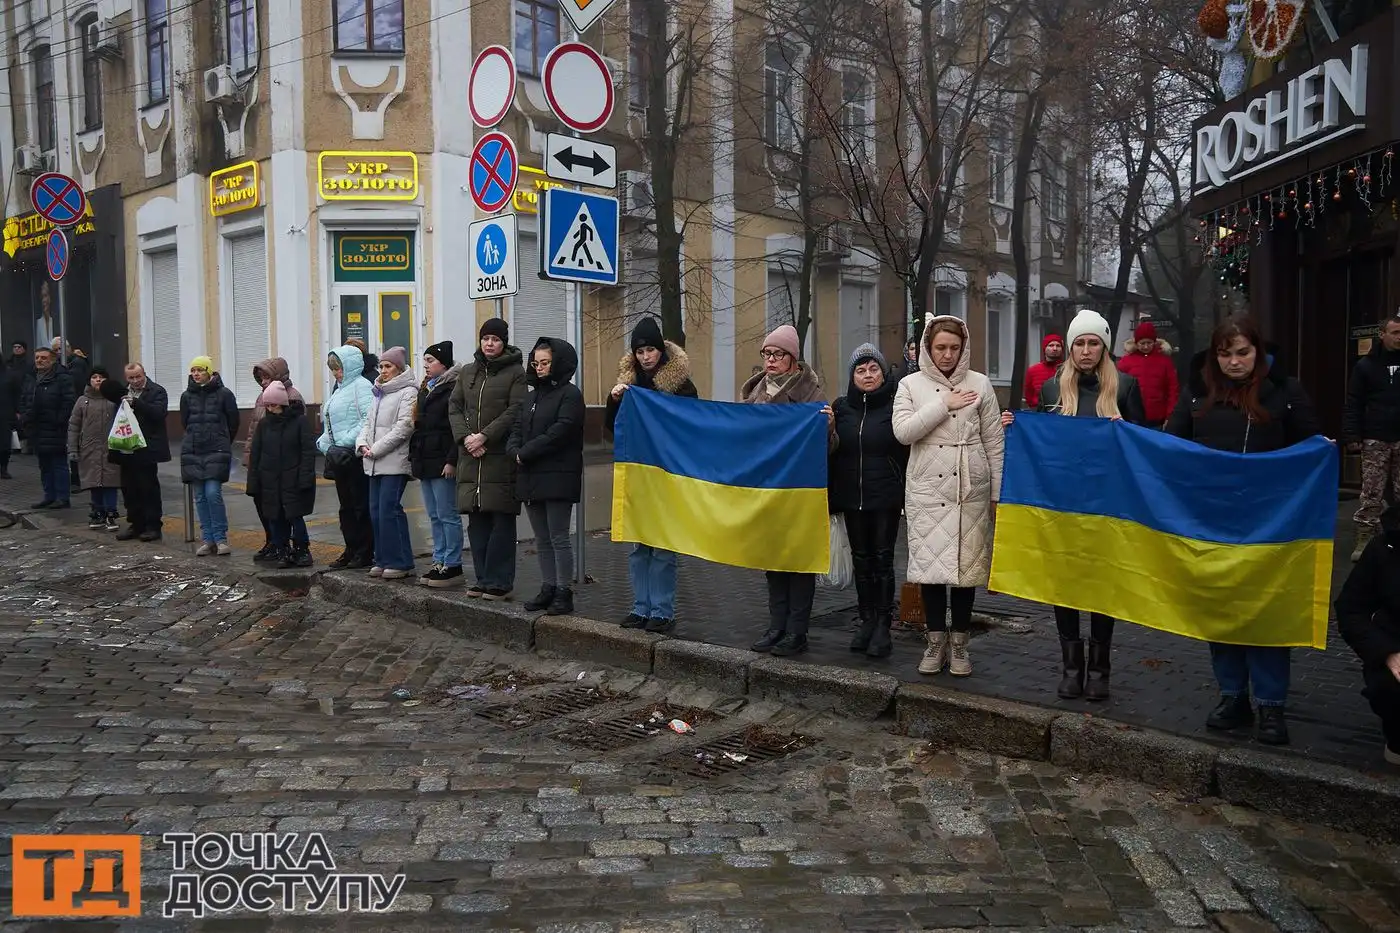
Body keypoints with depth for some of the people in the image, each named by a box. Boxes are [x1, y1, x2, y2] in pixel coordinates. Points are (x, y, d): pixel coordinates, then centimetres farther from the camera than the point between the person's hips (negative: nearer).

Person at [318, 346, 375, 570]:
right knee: (346, 507, 14)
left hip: (356, 456, -10)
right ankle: (351, 551, 21)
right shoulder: (339, 390, 19)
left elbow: (370, 419, -23)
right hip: (339, 457, 10)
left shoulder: (361, 386, -11)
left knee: (361, 506, -3)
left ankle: (365, 554, 3)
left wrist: (347, 441, -23)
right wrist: (325, 443, 7)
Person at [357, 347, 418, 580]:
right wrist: (362, 444, 1)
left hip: (395, 462, -9)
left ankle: (400, 562, -4)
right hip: (376, 464, 9)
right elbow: (368, 422, 21)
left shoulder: (408, 392, -7)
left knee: (389, 510, -11)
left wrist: (376, 448, -15)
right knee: (376, 511, 9)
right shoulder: (379, 393, 21)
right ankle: (383, 560, 17)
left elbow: (404, 427, -16)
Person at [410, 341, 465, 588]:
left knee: (448, 516, -5)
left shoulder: (454, 389, -10)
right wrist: (414, 458, 16)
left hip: (442, 463, -9)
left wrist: (452, 461, -21)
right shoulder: (425, 390, 18)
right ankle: (439, 562, 18)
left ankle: (452, 566, 0)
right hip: (425, 463, 9)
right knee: (435, 516, 12)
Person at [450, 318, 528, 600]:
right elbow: (454, 407, 10)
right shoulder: (468, 372, 16)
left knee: (501, 519, -3)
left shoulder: (515, 372, 0)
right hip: (470, 455, 5)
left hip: (501, 456, -5)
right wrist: (465, 437, -6)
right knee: (476, 520, 7)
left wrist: (484, 436, -16)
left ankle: (500, 581, 3)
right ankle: (483, 577, 16)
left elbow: (515, 411, -10)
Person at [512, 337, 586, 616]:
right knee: (542, 540, 12)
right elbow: (517, 431, 14)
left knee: (559, 538, -4)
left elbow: (559, 432, -17)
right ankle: (549, 588, 19)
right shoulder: (533, 396, 19)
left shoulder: (569, 394, -6)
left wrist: (525, 453, -13)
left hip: (558, 478, -8)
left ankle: (564, 593, 2)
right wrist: (516, 451, -8)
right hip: (531, 478, 8)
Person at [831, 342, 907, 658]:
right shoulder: (841, 407, 7)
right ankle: (866, 621, 20)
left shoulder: (895, 405, -3)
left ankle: (883, 626, 8)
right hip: (852, 498, 4)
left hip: (885, 498, -3)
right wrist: (832, 497, 2)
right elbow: (832, 451, 11)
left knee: (883, 559, 1)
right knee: (861, 559, 10)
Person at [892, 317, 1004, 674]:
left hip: (970, 491, 0)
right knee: (929, 564, 1)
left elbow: (994, 443, 6)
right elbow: (902, 431, -10)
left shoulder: (980, 384, 5)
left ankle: (959, 644, 17)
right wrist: (944, 404, -12)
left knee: (966, 565, 4)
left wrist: (998, 493, 4)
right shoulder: (911, 385, 4)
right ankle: (936, 641, 16)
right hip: (927, 491, 0)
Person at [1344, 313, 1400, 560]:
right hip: (1375, 440, -2)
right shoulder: (1366, 366, 3)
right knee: (1371, 494, -3)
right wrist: (1351, 437, -8)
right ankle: (1364, 540, 1)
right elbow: (1353, 404, 1)